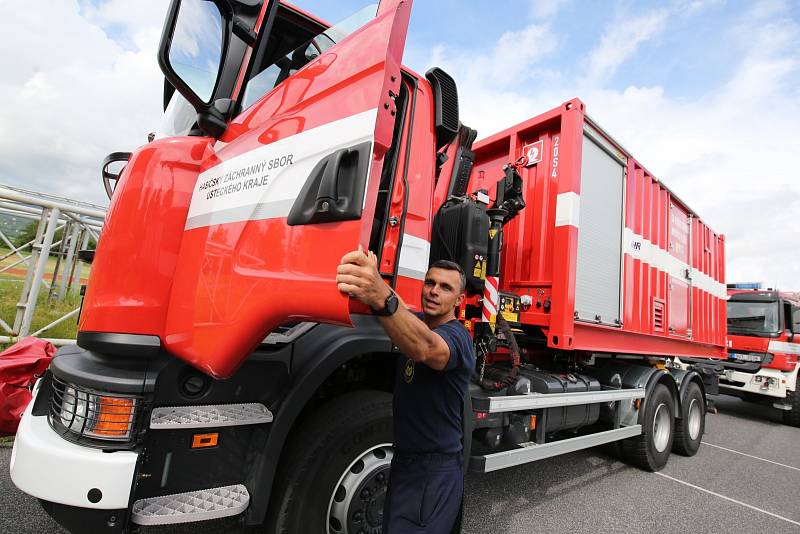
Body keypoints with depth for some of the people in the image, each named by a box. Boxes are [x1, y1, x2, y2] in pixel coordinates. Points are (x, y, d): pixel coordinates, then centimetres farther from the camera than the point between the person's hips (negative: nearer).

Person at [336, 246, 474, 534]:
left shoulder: (456, 336, -24)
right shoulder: (416, 321, 5)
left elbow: (424, 349, -44)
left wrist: (383, 299, -62)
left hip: (435, 472, -8)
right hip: (404, 460, 8)